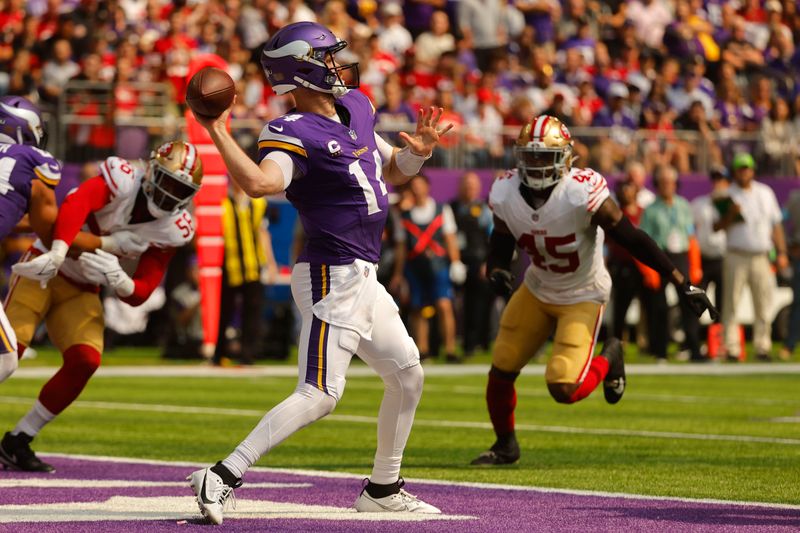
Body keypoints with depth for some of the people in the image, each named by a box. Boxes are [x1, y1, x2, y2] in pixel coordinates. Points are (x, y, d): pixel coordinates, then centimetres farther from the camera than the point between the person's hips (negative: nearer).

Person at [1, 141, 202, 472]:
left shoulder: (173, 231, -6)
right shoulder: (122, 181, -20)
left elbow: (138, 295, -8)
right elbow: (74, 205, -39)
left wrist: (115, 279, -31)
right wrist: (56, 254, -55)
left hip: (82, 291, 5)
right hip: (45, 268, -5)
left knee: (85, 361, -14)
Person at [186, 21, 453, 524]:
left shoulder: (356, 108, 11)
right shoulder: (294, 134, -16)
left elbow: (392, 171, 23)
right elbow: (260, 182, -36)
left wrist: (418, 150, 2)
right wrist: (217, 131, -41)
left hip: (364, 278, 9)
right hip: (332, 276, -9)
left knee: (408, 376, 18)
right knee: (321, 393, -17)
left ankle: (383, 489, 30)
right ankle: (223, 477, -20)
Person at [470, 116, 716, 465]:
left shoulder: (583, 194, -29)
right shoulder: (505, 194, -14)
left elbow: (632, 240, -22)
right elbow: (500, 248, 3)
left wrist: (683, 285, -20)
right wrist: (496, 273, -22)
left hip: (582, 296, -5)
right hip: (537, 289, 5)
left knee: (564, 390, -16)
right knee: (501, 372, 3)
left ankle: (609, 358, 17)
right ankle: (505, 445, 29)